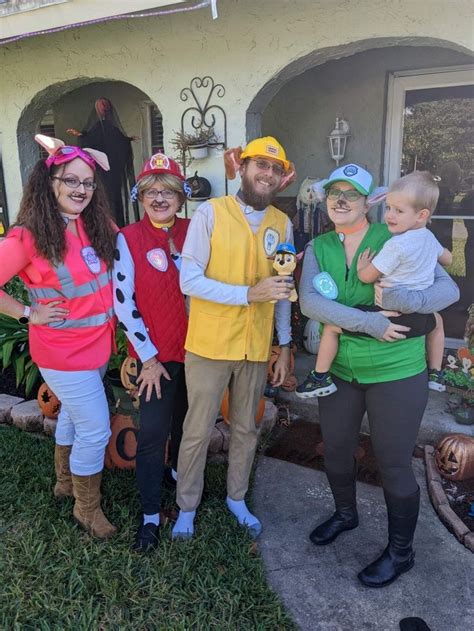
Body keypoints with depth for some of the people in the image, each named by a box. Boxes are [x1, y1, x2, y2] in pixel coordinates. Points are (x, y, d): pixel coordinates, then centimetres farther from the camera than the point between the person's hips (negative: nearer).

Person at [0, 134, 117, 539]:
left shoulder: (96, 226, -1)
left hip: (98, 344, 7)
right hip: (63, 352, -7)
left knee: (74, 414, 25)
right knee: (96, 429, 0)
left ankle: (66, 481, 49)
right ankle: (87, 508, 26)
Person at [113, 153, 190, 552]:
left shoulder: (193, 231, 1)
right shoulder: (128, 238, -8)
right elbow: (123, 302, -10)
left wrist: (175, 250, -11)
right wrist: (148, 357, -10)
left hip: (194, 345, 4)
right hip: (156, 354, -3)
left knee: (187, 420, 20)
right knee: (153, 434, -1)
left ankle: (179, 472, 47)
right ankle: (151, 515, 17)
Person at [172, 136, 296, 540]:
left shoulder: (282, 223, 3)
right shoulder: (210, 213, -9)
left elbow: (282, 291, 9)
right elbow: (189, 281, -15)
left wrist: (285, 345, 10)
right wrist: (249, 293, -24)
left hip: (256, 347, 4)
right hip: (209, 344, -3)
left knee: (246, 429, 19)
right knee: (198, 432, 10)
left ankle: (236, 498, 42)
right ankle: (187, 507, 34)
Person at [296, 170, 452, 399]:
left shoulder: (396, 245, -18)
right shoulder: (429, 237, 8)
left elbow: (367, 276, -13)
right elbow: (447, 259, 29)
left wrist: (361, 266, 7)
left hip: (390, 315, -8)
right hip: (418, 318, 8)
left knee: (331, 324, -2)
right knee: (436, 320, 43)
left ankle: (321, 378, 5)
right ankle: (435, 375, 46)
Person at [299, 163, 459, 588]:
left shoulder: (395, 239, -10)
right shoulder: (319, 247, -1)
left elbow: (449, 289, -13)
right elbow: (309, 301, -17)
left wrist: (405, 301, -33)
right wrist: (369, 322, -28)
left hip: (396, 373, -4)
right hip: (339, 369, 4)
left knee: (394, 465, 7)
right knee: (335, 450, 19)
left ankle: (401, 552, 33)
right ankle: (346, 514, 50)